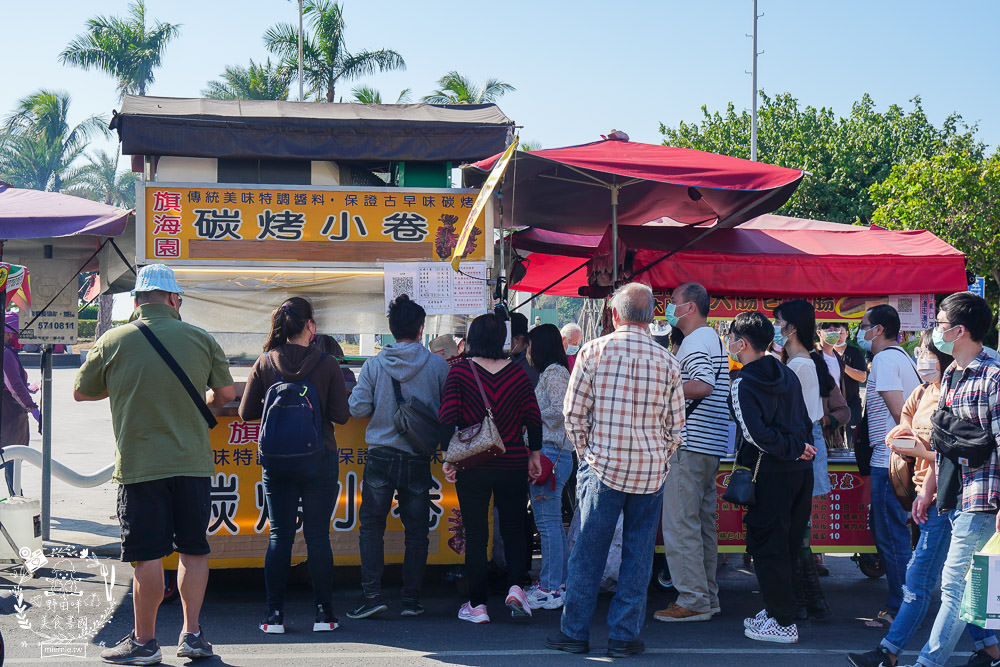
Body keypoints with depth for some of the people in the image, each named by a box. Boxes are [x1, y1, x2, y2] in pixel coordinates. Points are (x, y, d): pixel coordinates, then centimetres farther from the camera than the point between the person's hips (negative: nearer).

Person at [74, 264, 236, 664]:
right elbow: (226, 393, 11)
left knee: (148, 556, 2)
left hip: (139, 465, -2)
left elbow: (81, 392, 9)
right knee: (194, 549, 13)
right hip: (193, 463, 2)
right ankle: (192, 635, 17)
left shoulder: (112, 342, -4)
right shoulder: (200, 339, 0)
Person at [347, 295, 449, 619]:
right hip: (419, 459, 0)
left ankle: (372, 593, 0)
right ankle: (411, 598, 10)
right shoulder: (438, 365, -4)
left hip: (381, 455, 0)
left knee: (371, 526, 8)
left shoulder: (374, 364, -4)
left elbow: (357, 407, -4)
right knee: (416, 529, 9)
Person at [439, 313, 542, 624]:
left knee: (476, 533, 7)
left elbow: (448, 417, -10)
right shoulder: (516, 371, 0)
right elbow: (533, 417, 1)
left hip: (472, 465, -1)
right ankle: (515, 586, -4)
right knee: (514, 527, 14)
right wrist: (534, 453, 11)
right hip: (513, 462, 1)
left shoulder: (460, 371, -5)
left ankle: (477, 604, 9)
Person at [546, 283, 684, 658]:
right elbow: (675, 426, 7)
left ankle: (575, 633, 14)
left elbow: (573, 413, -2)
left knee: (588, 555, 6)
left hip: (603, 468, -1)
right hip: (651, 472, 1)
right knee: (638, 556, 8)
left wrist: (588, 454, 10)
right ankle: (624, 636, 12)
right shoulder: (667, 362, 1)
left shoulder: (593, 352, -5)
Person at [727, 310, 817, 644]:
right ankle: (777, 610, 26)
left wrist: (795, 450, -11)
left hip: (770, 473, -8)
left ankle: (783, 623, 4)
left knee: (766, 546, 1)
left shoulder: (743, 385, -11)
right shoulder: (786, 374, 11)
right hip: (801, 469, 8)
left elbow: (756, 434, -20)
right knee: (787, 543, 15)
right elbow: (805, 421, 13)